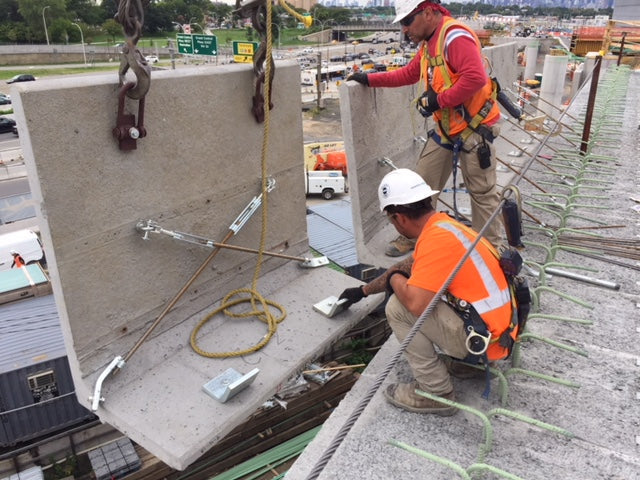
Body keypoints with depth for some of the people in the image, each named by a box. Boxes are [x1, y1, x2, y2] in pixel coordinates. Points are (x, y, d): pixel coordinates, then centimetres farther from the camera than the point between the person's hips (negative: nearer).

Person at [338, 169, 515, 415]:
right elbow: (408, 266, 22)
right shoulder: (442, 224, 7)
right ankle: (468, 361, 20)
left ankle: (436, 393, -1)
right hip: (498, 327, 10)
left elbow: (416, 304, -31)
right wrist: (363, 290, 33)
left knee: (398, 308, -11)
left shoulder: (438, 238, -24)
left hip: (483, 340, -9)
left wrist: (394, 279, -8)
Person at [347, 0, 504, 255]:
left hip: (474, 127, -9)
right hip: (445, 128, 9)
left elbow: (475, 77, -30)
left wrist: (439, 100, -23)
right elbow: (409, 73, 24)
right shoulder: (428, 43, 11)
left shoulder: (455, 36, -19)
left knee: (482, 192, 4)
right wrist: (370, 79, 18)